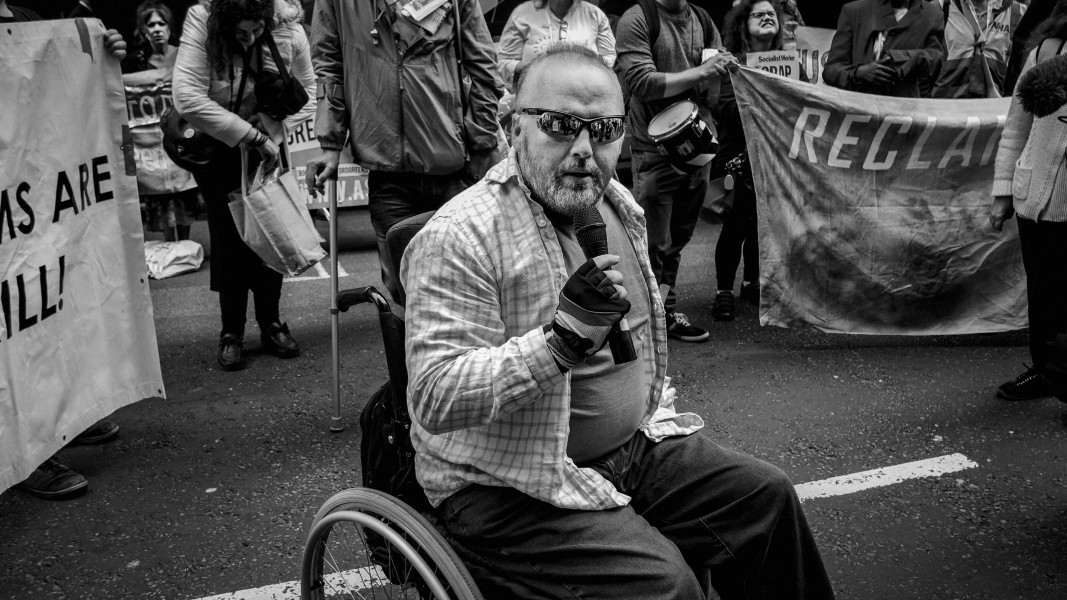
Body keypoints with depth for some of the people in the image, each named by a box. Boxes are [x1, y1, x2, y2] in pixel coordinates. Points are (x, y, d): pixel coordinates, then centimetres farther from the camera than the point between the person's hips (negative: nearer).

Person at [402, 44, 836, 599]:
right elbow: (433, 398, -28)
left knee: (768, 496, 5)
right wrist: (562, 339, -36)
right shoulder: (458, 237, -21)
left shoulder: (619, 205, 7)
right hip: (512, 486, -8)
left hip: (634, 447, 8)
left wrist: (657, 408, 15)